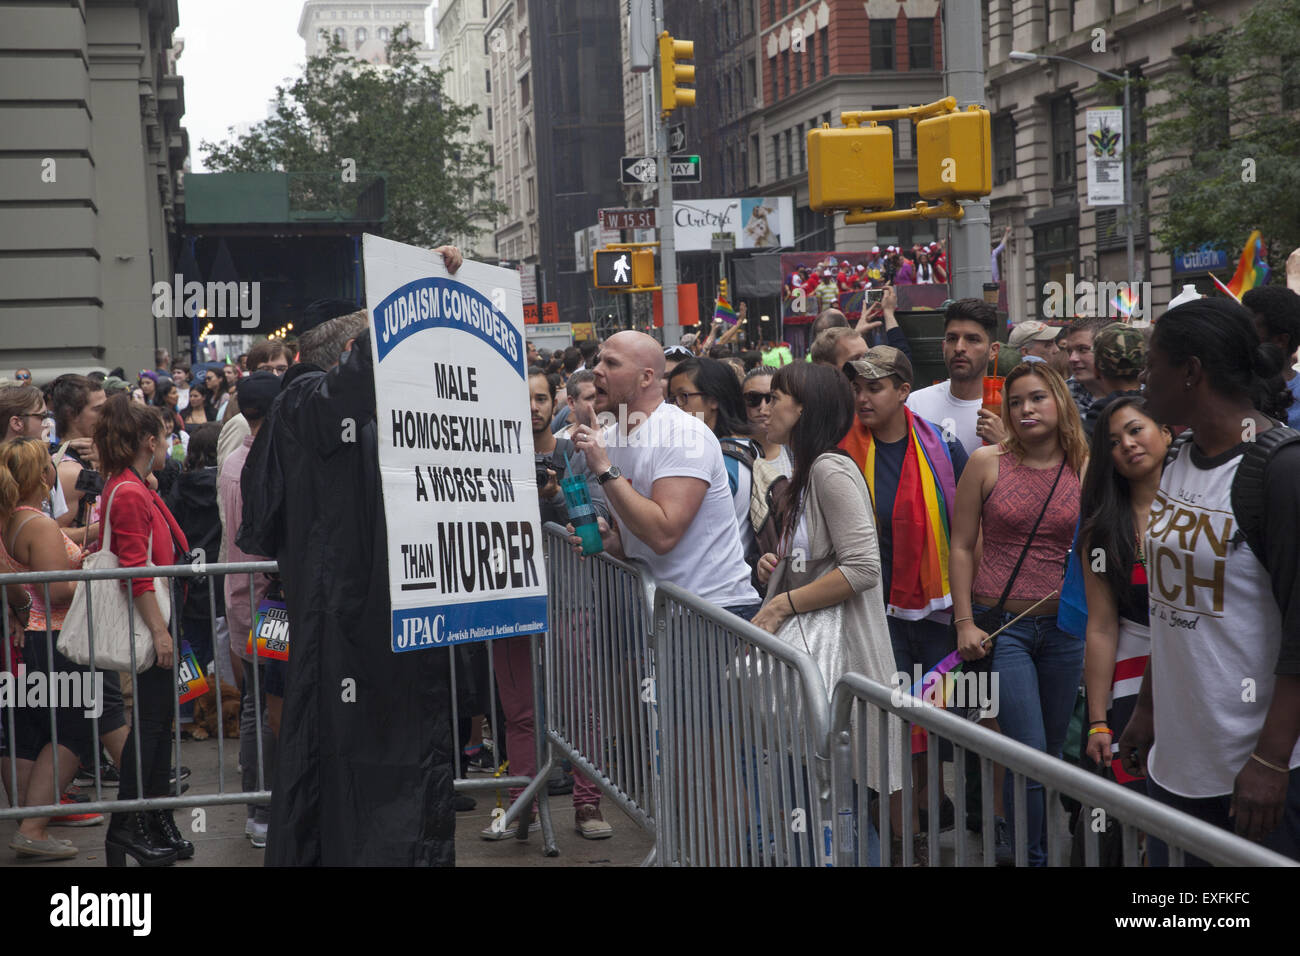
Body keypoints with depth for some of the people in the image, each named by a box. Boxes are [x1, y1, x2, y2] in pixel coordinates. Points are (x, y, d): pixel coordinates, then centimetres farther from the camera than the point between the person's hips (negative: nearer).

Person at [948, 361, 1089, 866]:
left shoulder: (1086, 469, 2)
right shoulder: (987, 462, -2)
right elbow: (962, 546, 1)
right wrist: (964, 622, -4)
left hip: (1064, 627, 3)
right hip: (1001, 626, -3)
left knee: (1054, 749, 12)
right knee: (1030, 754, -8)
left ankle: (1012, 826, 34)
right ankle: (1033, 855, 7)